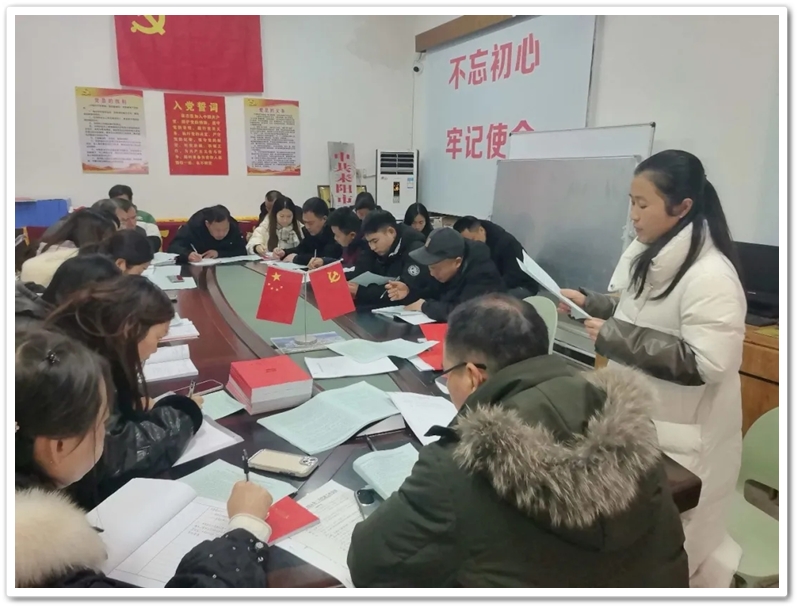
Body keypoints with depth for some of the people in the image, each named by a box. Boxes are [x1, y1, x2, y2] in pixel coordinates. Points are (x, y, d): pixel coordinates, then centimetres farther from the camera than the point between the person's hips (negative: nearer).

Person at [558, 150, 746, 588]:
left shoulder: (710, 276, -24)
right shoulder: (645, 254, 3)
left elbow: (706, 365, -27)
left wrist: (615, 336, -27)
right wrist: (590, 304, 0)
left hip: (681, 435, -8)